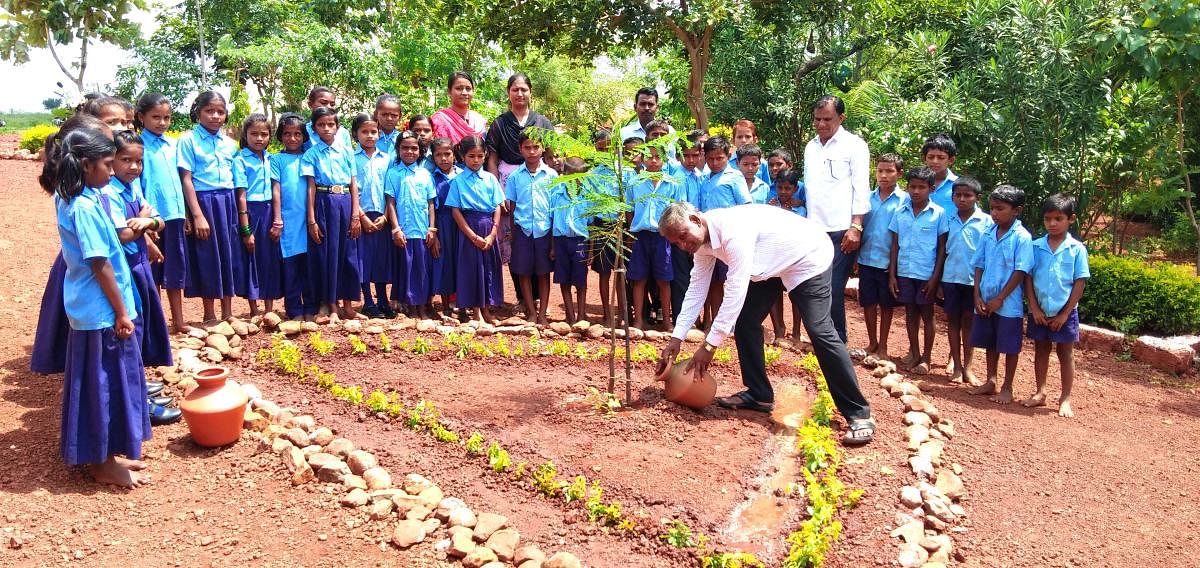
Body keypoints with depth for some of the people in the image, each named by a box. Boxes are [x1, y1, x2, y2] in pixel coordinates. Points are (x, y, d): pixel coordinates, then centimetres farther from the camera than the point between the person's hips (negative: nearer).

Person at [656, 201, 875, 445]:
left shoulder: (733, 230, -35)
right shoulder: (702, 241, -7)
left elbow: (736, 292, -35)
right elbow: (696, 289, -1)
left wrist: (710, 345, -32)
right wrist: (675, 339, -4)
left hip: (808, 258, -9)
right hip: (771, 266, 9)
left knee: (819, 330, -18)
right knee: (744, 321, 4)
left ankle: (859, 414, -13)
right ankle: (759, 395, 16)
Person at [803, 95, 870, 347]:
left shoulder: (854, 145, -2)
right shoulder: (811, 147, 15)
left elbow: (861, 189, -7)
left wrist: (856, 227, -15)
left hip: (841, 231, -5)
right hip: (814, 229, 6)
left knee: (833, 290, -7)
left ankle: (837, 342, 5)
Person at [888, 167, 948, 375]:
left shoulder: (938, 214, -6)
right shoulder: (900, 213, 2)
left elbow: (942, 248, -4)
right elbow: (895, 245, 6)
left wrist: (935, 277, -9)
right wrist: (892, 274, 2)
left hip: (927, 274, -3)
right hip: (904, 272, 3)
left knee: (927, 315, 7)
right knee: (910, 312, 13)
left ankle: (926, 358, 17)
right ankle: (914, 353, 26)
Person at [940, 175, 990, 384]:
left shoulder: (986, 222, -5)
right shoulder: (948, 220, 2)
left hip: (974, 280, -2)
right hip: (950, 278, 2)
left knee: (969, 321, 8)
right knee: (953, 320, 8)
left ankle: (967, 367, 16)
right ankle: (956, 365, 17)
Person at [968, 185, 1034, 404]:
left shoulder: (1022, 237, -12)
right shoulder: (988, 234, 4)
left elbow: (1020, 272, -14)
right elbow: (979, 266, 7)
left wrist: (999, 299, -14)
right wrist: (977, 296, -1)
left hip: (1008, 303, -5)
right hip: (985, 301, 5)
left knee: (1010, 346, 5)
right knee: (990, 343, 16)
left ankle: (1007, 388, 17)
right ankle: (991, 382, 29)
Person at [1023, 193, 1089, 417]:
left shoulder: (1077, 249, -6)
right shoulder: (1036, 247, 0)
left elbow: (1080, 283, -6)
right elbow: (1028, 279, 0)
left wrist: (1065, 314, -9)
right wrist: (1035, 309, -7)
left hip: (1064, 313, -2)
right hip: (1039, 312, 2)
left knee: (1065, 354, 7)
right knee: (1041, 351, 13)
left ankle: (1065, 399, 15)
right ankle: (1040, 393, 24)